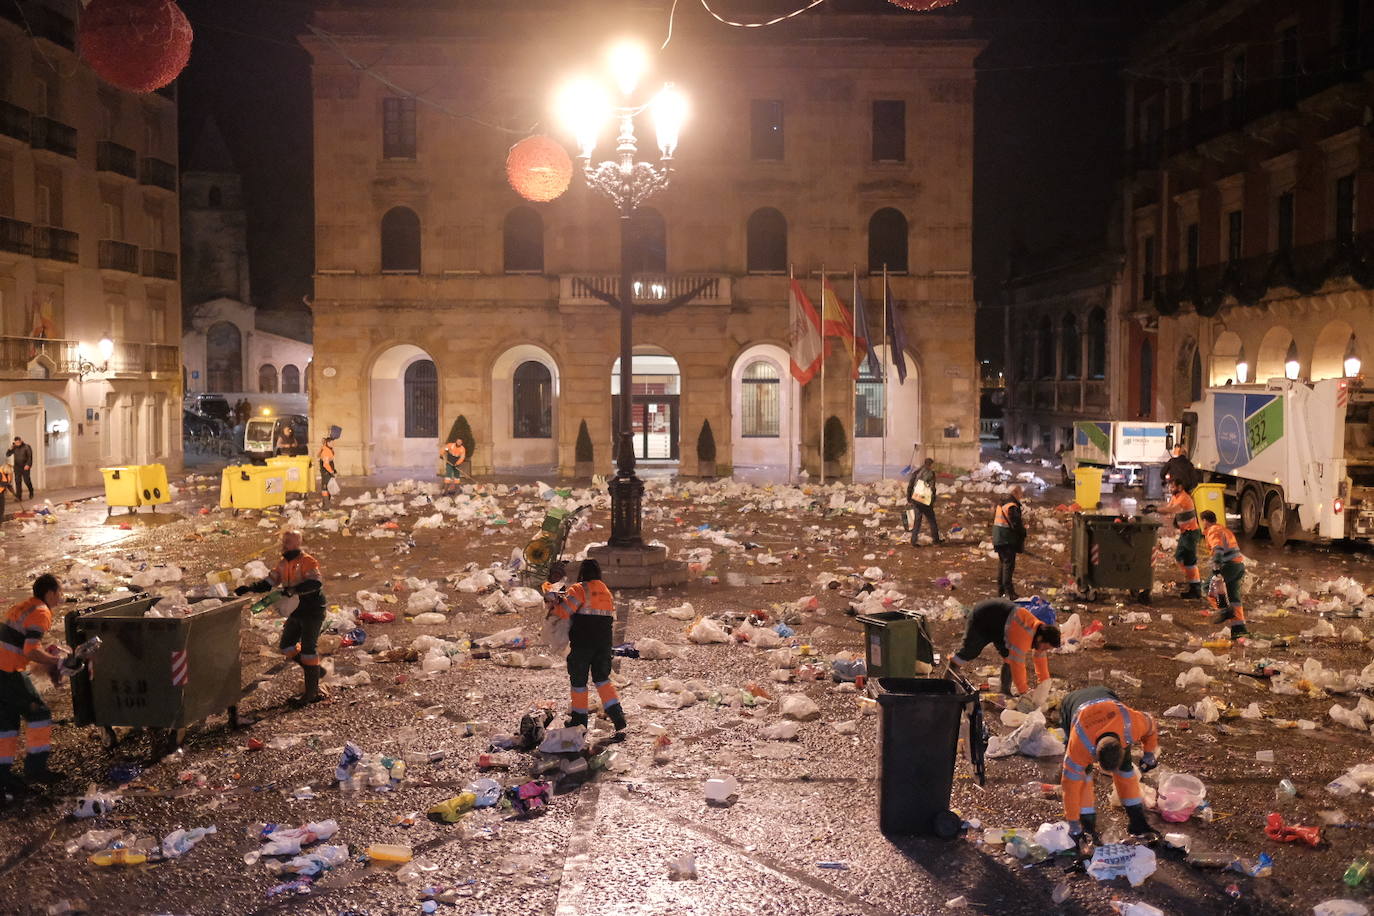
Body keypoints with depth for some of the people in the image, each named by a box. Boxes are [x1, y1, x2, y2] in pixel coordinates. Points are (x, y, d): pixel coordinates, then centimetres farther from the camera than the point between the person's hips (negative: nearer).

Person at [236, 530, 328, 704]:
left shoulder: (307, 562, -16)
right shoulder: (284, 564, 10)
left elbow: (315, 583, -31)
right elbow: (269, 582, 10)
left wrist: (294, 589, -43)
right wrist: (249, 588, -6)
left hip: (312, 611, -9)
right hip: (297, 612, 9)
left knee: (308, 648, -7)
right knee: (287, 646, 9)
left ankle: (311, 691, -1)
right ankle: (316, 670, 24)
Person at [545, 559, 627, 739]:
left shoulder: (579, 589, -8)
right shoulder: (607, 592, 14)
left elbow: (564, 611, -17)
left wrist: (550, 602, -1)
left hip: (581, 643, -6)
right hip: (604, 644, 6)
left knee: (578, 680, 9)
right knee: (602, 679, 10)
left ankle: (579, 719, 20)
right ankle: (618, 719, -4)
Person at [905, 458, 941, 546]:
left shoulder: (915, 473, 6)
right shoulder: (930, 474, -9)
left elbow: (909, 486, 6)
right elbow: (932, 488, -10)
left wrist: (908, 499, 13)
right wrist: (933, 501, 0)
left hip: (915, 499, 5)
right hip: (925, 501, -5)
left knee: (917, 520, 12)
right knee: (932, 520, 12)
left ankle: (913, 541, 8)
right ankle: (935, 539, 23)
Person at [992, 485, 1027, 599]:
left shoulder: (1001, 504, 12)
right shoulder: (1012, 507, -18)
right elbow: (1016, 525, -21)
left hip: (998, 539, 9)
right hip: (1008, 541, -9)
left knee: (1002, 563, 16)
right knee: (1008, 564, -6)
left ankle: (1001, 590, 22)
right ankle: (1008, 592, -6)